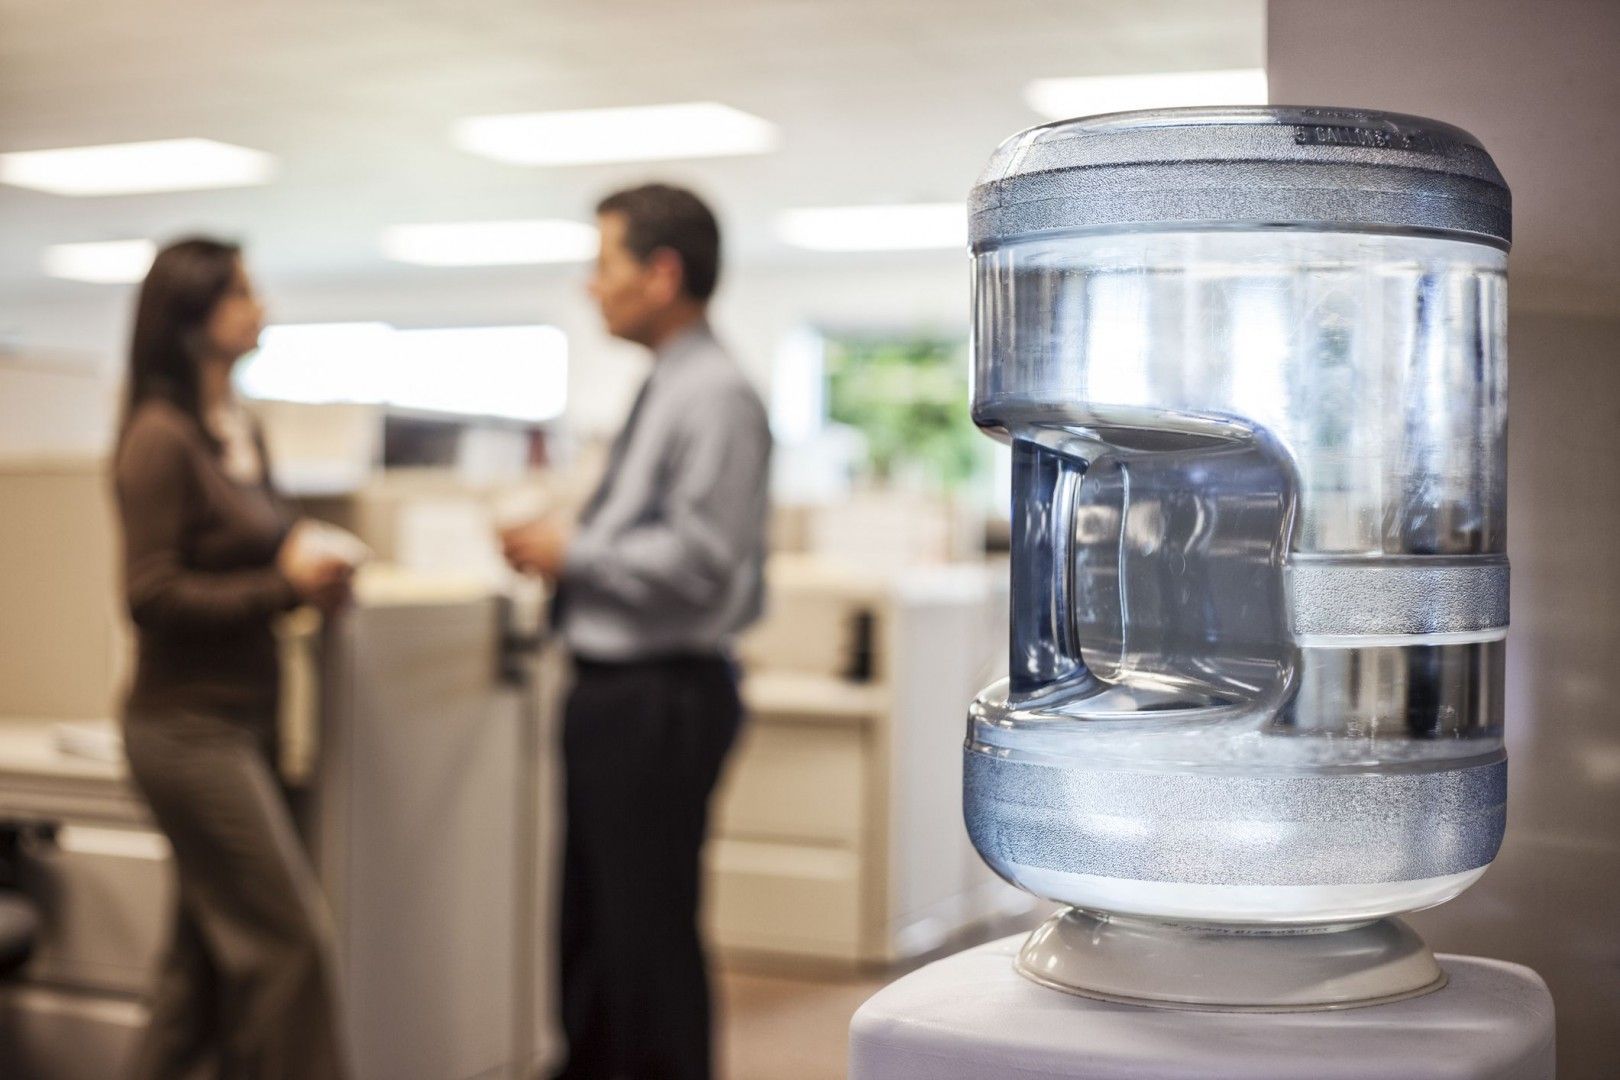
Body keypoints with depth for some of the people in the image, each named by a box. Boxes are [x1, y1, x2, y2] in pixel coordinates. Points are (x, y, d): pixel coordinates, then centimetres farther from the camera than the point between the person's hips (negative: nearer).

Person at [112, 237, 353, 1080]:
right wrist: (284, 585, -18)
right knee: (288, 936, -5)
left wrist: (311, 575, 0)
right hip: (189, 725, -8)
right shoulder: (161, 436, -14)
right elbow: (151, 595, -17)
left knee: (209, 953, 14)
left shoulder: (241, 431, 11)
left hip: (237, 720, 8)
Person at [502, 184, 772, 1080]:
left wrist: (573, 554, -13)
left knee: (649, 934, -1)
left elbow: (698, 560, -22)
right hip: (610, 688, 10)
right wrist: (560, 546, 7)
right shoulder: (662, 392, 14)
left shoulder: (715, 396, -16)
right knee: (587, 922, 19)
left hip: (660, 695, -10)